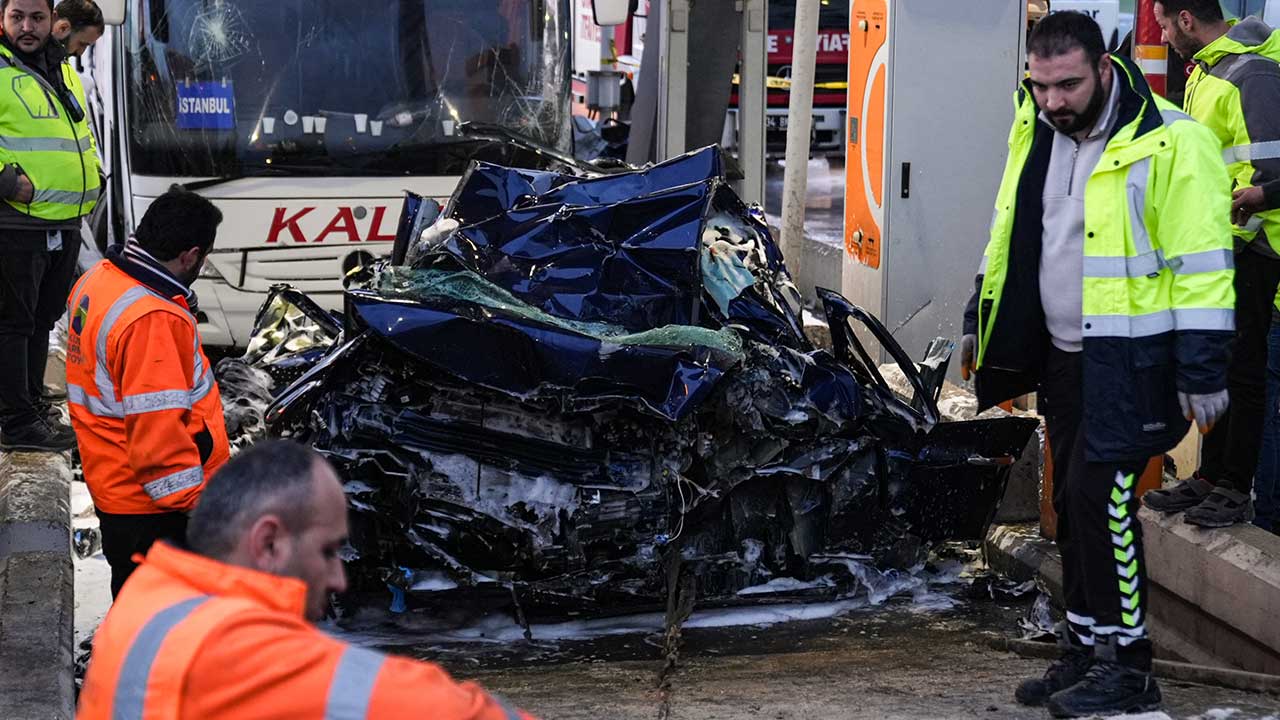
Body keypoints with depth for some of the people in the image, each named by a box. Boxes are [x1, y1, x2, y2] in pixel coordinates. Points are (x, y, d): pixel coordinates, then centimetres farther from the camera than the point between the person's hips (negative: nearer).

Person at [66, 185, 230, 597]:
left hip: (111, 483, 10)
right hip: (154, 507, -10)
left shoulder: (97, 280, 5)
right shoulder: (153, 320, -27)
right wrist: (194, 501, -20)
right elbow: (157, 430, -27)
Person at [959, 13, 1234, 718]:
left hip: (1132, 362, -7)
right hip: (1063, 356, 7)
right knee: (1074, 501, 11)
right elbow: (1008, 239, 20)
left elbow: (1201, 264, -16)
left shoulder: (1169, 143, -17)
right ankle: (1084, 651, 23)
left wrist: (1201, 370, -17)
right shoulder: (1038, 136, 6)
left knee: (1101, 493, -12)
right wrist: (981, 324, 22)